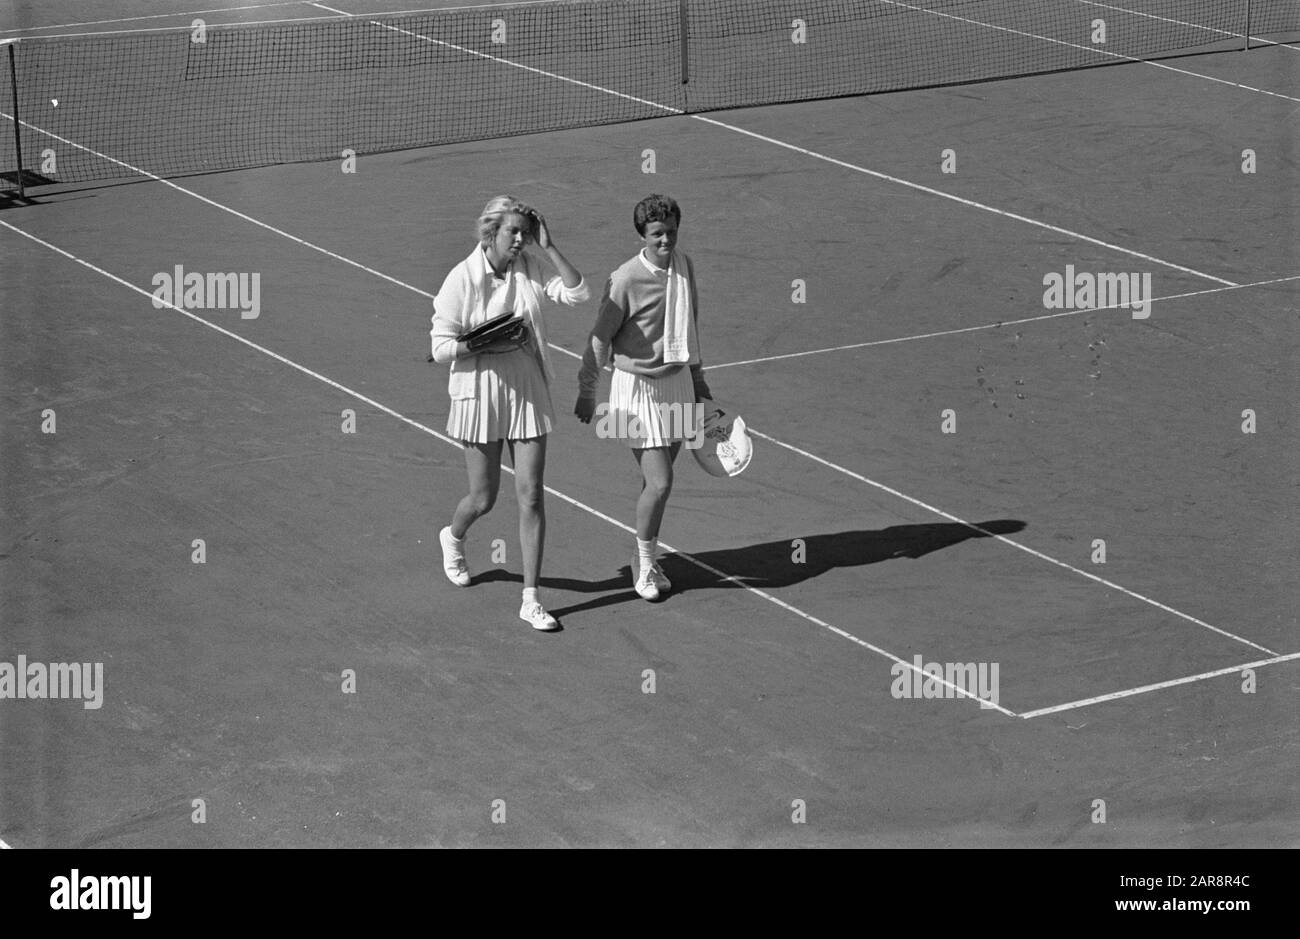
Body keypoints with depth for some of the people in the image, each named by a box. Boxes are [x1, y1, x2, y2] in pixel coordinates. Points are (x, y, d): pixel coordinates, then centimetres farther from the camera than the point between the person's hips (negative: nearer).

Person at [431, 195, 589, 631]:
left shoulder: (529, 268, 1)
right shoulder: (462, 278, -11)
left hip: (528, 390, 3)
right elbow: (441, 347, -9)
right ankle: (453, 537, 45)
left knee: (531, 496, -2)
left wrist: (549, 247, -13)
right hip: (481, 393, -3)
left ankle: (531, 599, 3)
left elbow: (577, 292, -8)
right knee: (483, 498, 8)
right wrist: (488, 342, -23)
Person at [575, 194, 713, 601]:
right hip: (638, 388, -6)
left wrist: (698, 378, 22)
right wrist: (586, 394, -4)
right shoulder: (626, 281, -18)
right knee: (660, 483, -10)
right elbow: (599, 340, -9)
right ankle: (645, 560, 12)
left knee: (657, 481, 12)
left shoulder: (684, 266, 3)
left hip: (677, 383, 6)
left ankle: (646, 558, 29)